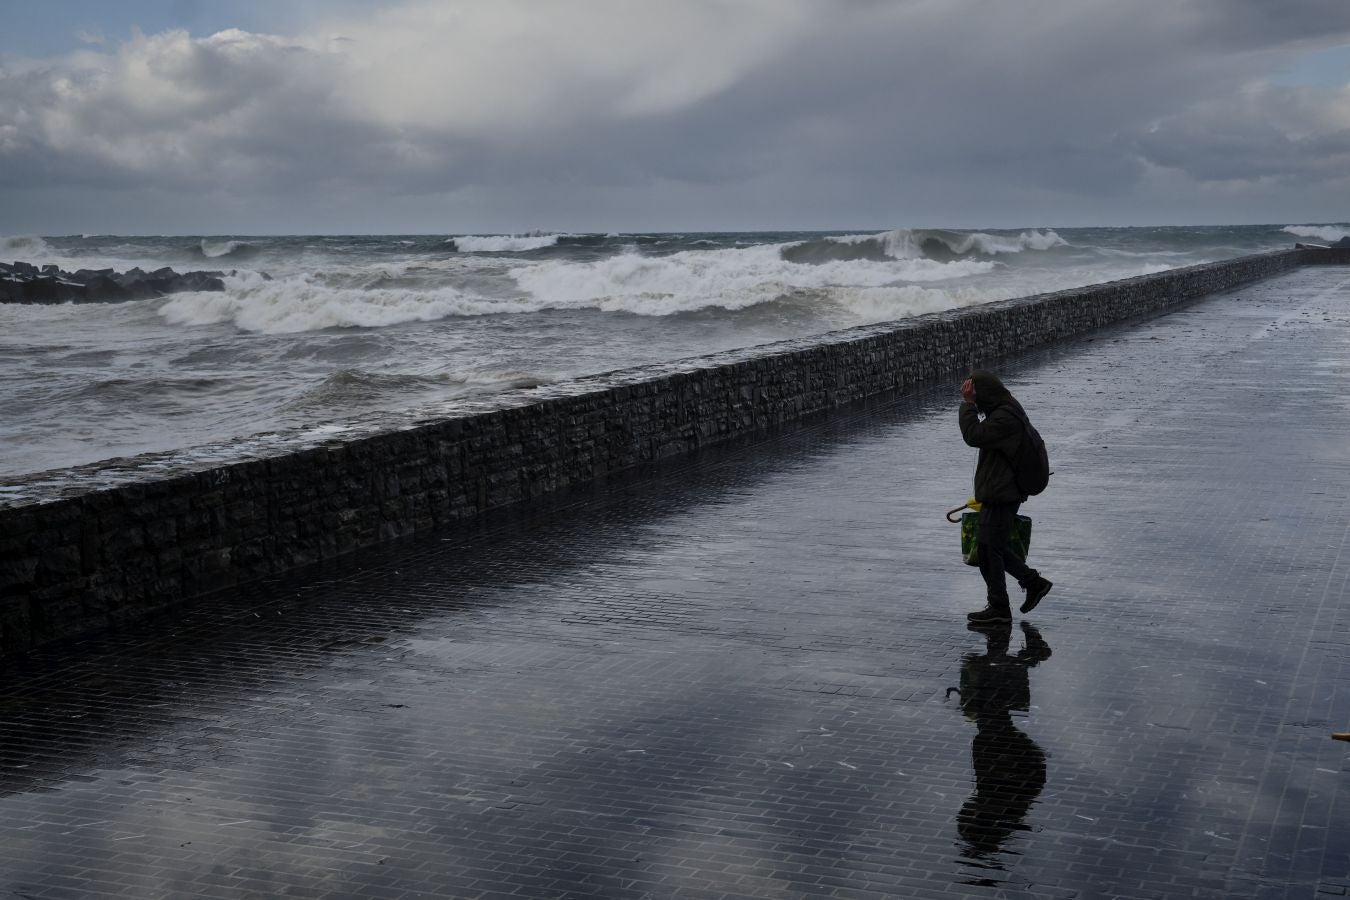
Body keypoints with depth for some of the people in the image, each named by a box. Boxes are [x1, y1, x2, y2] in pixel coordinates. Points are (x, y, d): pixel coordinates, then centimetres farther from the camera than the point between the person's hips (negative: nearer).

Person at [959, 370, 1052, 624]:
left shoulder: (1005, 417, -20)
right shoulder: (1004, 410, 14)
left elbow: (974, 436, -27)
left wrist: (968, 404, -20)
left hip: (1001, 496, -10)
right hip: (997, 493, 10)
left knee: (989, 549, -3)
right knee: (995, 546, 17)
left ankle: (998, 607, 5)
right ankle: (1033, 582, 23)